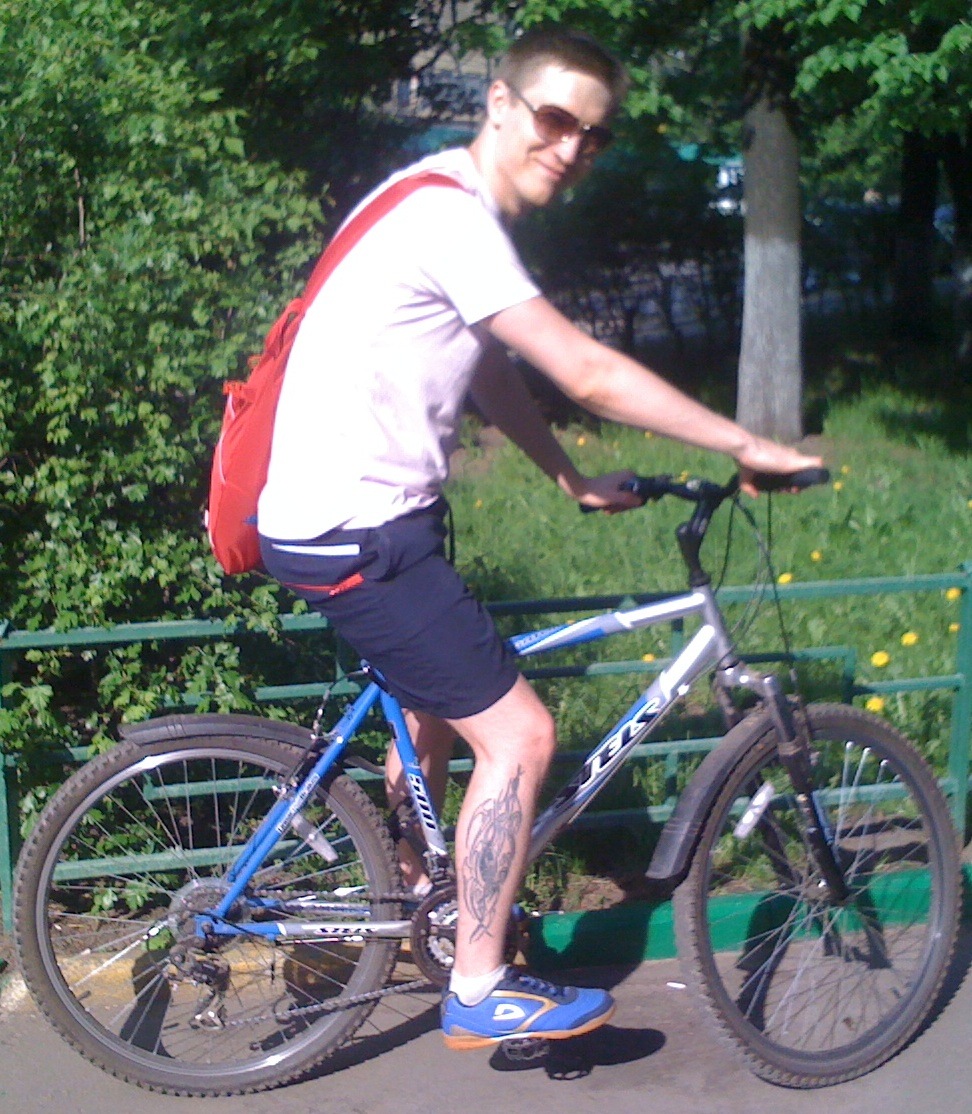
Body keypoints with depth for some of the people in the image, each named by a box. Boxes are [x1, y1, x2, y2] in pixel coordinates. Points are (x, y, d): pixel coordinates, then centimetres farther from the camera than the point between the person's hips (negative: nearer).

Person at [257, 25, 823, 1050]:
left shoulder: (458, 211, 11)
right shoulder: (450, 217, -21)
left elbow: (494, 377, 23)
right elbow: (590, 376, -22)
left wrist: (574, 481, 22)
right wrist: (745, 447, -14)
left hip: (369, 514, 11)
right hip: (351, 533, -11)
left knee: (438, 709, 28)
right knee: (517, 734, -7)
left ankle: (411, 892, 50)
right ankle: (478, 994, 4)